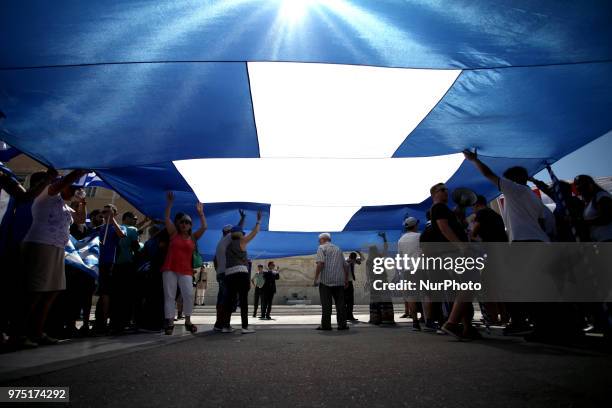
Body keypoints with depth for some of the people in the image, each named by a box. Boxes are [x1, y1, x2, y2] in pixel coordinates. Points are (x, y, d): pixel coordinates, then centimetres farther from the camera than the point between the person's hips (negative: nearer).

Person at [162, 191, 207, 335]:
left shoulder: (193, 237, 11)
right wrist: (169, 204, -7)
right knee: (169, 295, -2)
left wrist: (200, 213, 3)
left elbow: (204, 227, 2)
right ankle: (170, 323, 1)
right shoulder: (173, 234, 8)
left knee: (189, 294, -11)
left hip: (186, 271, 1)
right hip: (169, 269, 0)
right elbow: (167, 219, 0)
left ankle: (188, 321, 1)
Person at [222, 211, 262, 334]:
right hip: (241, 273, -6)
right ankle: (245, 327, -9)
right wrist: (259, 220, 19)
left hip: (229, 274, 6)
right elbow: (255, 232, 8)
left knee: (229, 300, 9)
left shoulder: (228, 246, 21)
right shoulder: (241, 242, 4)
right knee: (243, 300, -6)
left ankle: (226, 326, 8)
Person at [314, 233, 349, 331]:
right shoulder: (338, 249, 20)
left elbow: (320, 263, -14)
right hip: (339, 281, 5)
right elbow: (345, 266, 17)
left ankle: (326, 325, -1)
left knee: (326, 304, -2)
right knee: (340, 303, 6)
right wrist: (346, 280, 21)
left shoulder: (322, 248, 2)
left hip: (326, 281, -5)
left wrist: (316, 278, -11)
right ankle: (342, 324, 5)